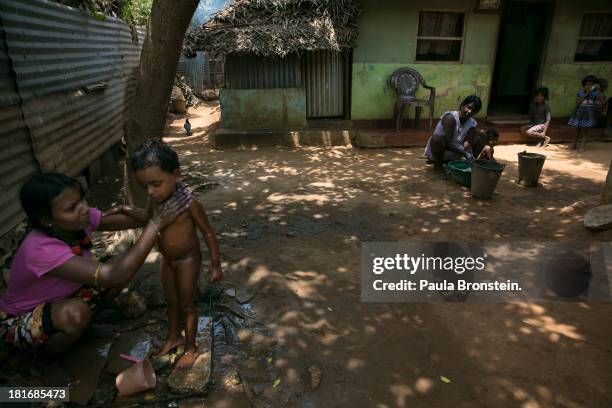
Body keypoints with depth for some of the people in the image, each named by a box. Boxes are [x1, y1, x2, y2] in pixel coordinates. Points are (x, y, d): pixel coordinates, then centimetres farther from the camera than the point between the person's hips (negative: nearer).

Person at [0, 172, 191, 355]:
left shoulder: (80, 219, -20)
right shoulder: (40, 249, -40)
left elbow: (130, 220, -17)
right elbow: (113, 275, -48)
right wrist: (156, 223, -49)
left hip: (59, 300, 6)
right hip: (19, 321, -6)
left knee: (123, 270, -12)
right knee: (76, 313, -37)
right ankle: (49, 350, -2)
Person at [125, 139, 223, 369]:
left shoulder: (188, 204, -29)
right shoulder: (155, 201, -8)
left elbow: (208, 233, -20)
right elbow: (148, 217, 17)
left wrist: (216, 265, -16)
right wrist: (125, 210, 7)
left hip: (187, 260, -6)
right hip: (167, 260, 6)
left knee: (186, 305, 10)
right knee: (171, 301, 23)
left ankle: (191, 347, 31)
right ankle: (173, 337, 46)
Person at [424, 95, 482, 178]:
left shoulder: (472, 124, -5)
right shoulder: (451, 117, -24)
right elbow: (449, 141, -30)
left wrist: (471, 157, -33)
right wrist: (466, 154, -39)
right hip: (434, 150, -7)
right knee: (438, 137, -35)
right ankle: (438, 165, -13)